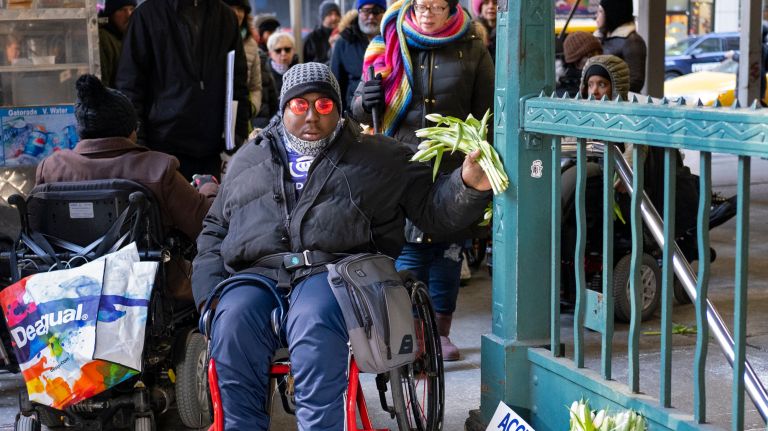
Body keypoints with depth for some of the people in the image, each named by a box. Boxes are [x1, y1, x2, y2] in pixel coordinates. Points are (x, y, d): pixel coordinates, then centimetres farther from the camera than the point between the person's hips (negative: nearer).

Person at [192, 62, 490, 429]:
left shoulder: (379, 156, 22)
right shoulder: (248, 160, 29)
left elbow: (433, 209, 17)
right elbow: (214, 231, 30)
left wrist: (468, 185, -6)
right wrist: (208, 296, 13)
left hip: (338, 270, -2)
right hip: (257, 273, 3)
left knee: (313, 324, -37)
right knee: (232, 321, -32)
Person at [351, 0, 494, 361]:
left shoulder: (472, 51, 6)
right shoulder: (392, 44, 6)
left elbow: (485, 115, 9)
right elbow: (362, 112, 10)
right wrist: (365, 103, -13)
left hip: (454, 169, 0)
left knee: (448, 250, 7)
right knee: (407, 250, -3)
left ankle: (441, 331, 18)